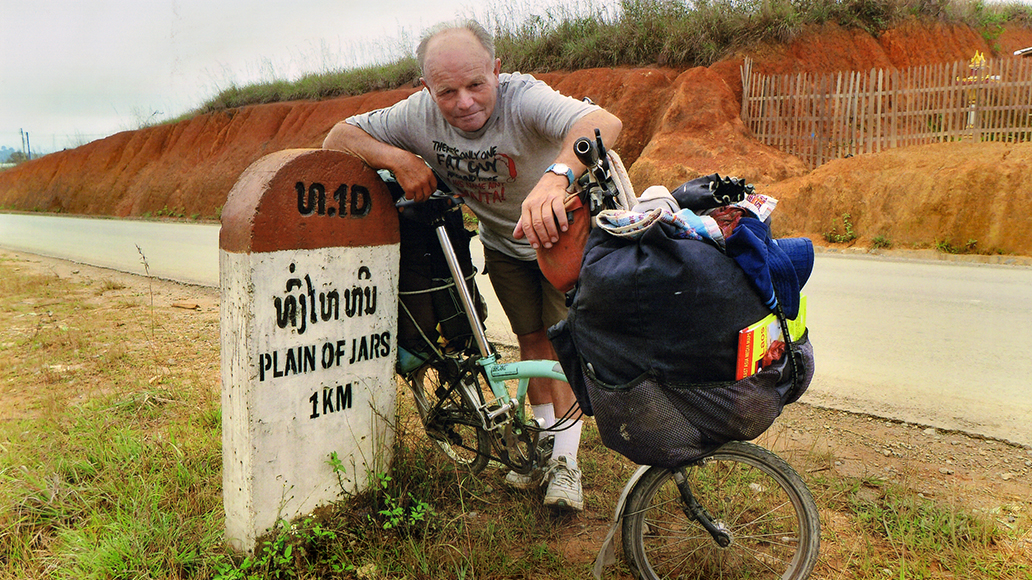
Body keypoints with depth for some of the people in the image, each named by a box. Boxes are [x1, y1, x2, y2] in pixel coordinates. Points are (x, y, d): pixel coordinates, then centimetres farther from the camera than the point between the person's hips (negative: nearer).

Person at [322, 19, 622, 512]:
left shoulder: (522, 98, -37)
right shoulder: (419, 115, -23)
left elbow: (604, 123, -55)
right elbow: (339, 137, -16)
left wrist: (556, 177, -75)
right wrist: (397, 158, -35)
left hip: (562, 229, -3)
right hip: (503, 243, 3)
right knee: (532, 339, 8)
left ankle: (567, 460, 4)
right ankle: (543, 443, 23)